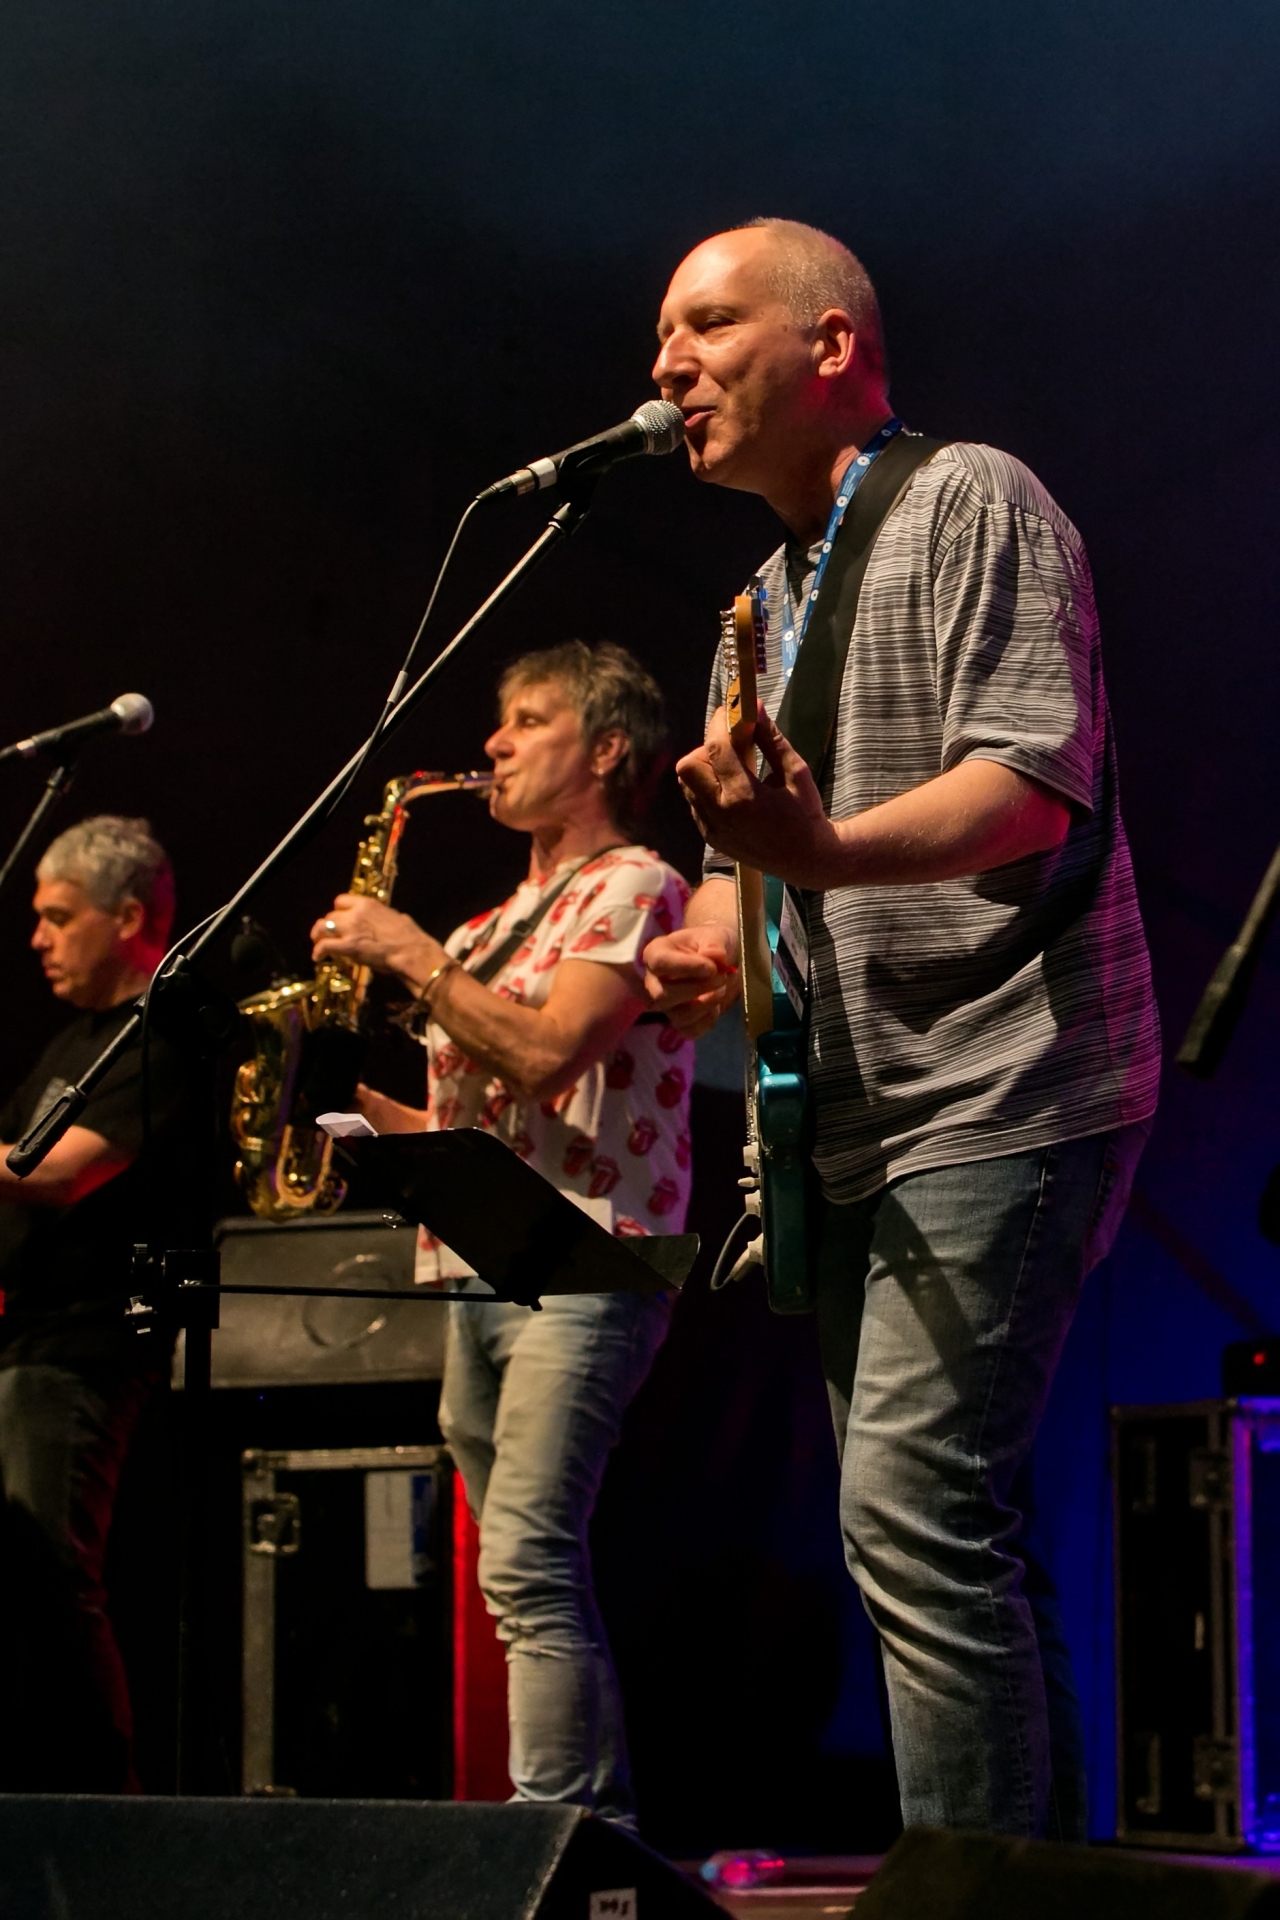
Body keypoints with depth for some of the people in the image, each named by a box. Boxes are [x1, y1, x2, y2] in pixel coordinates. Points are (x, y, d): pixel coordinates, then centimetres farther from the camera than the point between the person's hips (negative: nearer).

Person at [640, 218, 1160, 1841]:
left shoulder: (970, 503, -6)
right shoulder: (774, 595, 20)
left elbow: (1038, 785, -20)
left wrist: (825, 854, -36)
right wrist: (711, 938, 2)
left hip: (997, 1096, -10)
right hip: (861, 1121, 10)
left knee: (911, 1509, -19)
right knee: (940, 1525, 10)